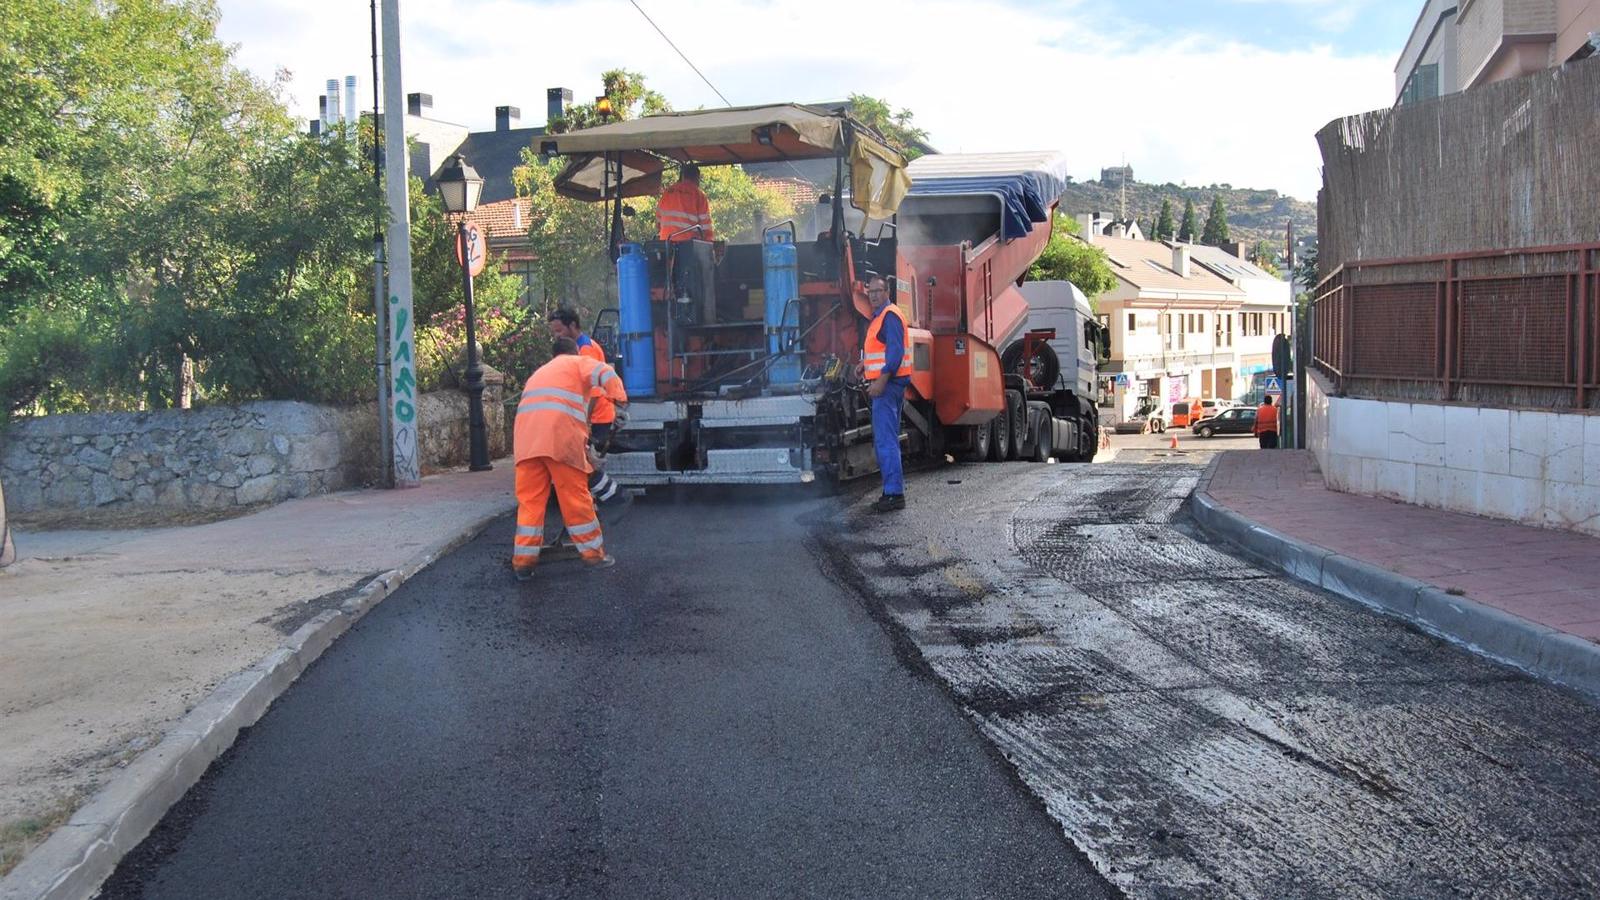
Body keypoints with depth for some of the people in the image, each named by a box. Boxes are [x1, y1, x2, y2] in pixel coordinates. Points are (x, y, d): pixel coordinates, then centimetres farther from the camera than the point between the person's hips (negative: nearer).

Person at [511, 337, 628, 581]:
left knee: (530, 499, 6)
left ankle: (523, 560, 3)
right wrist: (620, 401, -11)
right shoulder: (579, 363, 20)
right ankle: (594, 553, 11)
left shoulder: (539, 372, 38)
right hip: (559, 434, -5)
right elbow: (605, 373, 0)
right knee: (575, 497, 2)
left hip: (526, 436, 5)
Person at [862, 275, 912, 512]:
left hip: (887, 384, -11)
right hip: (884, 385, 11)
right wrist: (866, 363, 16)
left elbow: (895, 352, -21)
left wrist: (880, 381, -25)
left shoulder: (890, 315, -12)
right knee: (887, 440, 15)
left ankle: (893, 494, -11)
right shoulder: (879, 316, 20)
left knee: (885, 441, -11)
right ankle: (895, 489, 21)